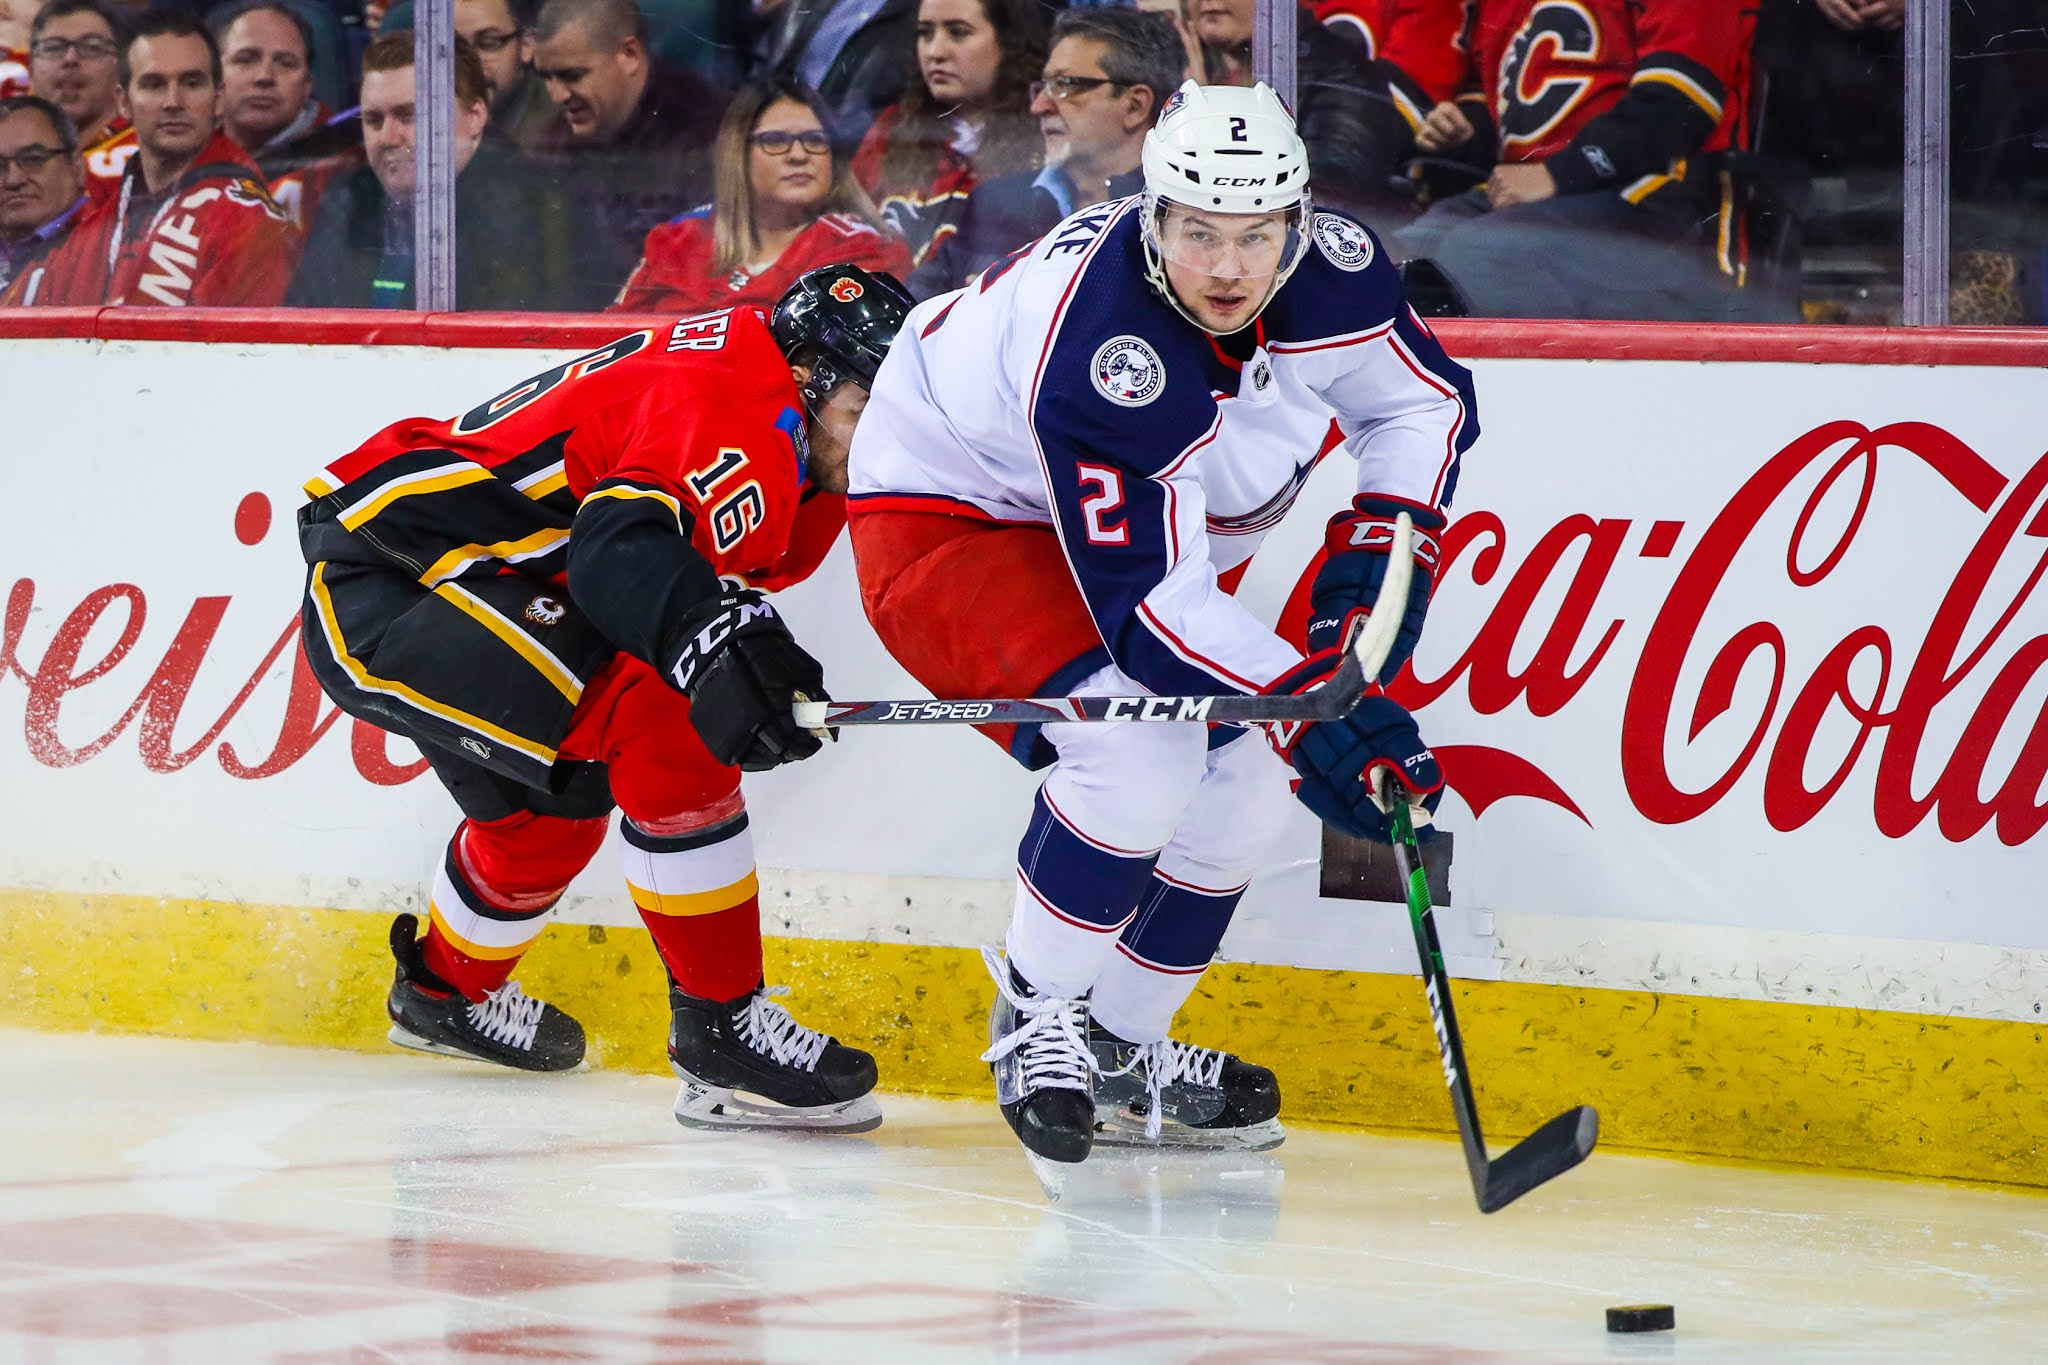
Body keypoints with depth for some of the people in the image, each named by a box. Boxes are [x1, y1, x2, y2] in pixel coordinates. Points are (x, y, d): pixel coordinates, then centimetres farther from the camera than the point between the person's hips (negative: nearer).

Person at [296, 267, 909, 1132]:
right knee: (661, 732, -24)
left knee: (550, 811, 31)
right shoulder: (734, 403, -21)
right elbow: (619, 549, -37)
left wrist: (759, 647, -8)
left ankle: (445, 992, 58)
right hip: (379, 594, -12)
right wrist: (713, 648, -52)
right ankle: (721, 1031, -17)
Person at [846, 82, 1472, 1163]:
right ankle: (1036, 1012, -5)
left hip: (1113, 523, 8)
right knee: (1140, 755, -27)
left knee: (1245, 769, 2)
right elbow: (1149, 601, -37)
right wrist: (1313, 717, -39)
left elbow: (1427, 401, 1)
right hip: (943, 515, -8)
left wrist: (1378, 550, -13)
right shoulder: (1101, 354, -39)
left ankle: (1118, 1050, 18)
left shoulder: (1332, 274, -19)